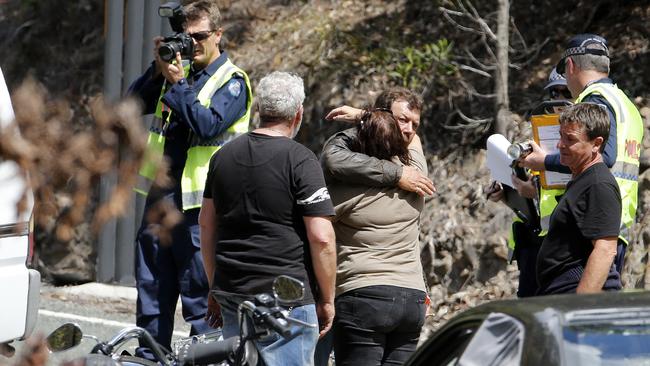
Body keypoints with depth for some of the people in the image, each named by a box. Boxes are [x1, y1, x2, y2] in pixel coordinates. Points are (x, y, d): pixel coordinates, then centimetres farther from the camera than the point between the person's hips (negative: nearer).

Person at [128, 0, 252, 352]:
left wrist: (178, 84, -17)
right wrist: (157, 70, -6)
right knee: (151, 294, 11)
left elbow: (209, 125, -18)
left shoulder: (232, 81, -4)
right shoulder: (178, 68, 15)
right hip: (159, 195, 7)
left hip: (198, 204, -7)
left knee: (199, 297, -3)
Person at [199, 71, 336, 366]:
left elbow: (206, 223, 17)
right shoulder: (300, 161, -10)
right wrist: (327, 300, -4)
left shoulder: (223, 156, 10)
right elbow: (321, 237, -14)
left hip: (231, 295, 6)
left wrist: (214, 287, 24)